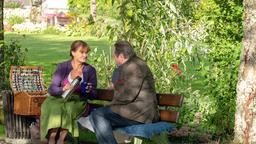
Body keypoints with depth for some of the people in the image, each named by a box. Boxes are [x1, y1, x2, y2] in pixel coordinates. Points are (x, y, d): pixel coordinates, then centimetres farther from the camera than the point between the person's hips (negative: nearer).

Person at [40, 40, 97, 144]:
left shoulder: (90, 70, 7)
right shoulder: (62, 67, 4)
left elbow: (94, 95, 7)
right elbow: (51, 89, -3)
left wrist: (88, 91, -16)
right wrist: (63, 89, -24)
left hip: (78, 101, 0)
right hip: (59, 98, 0)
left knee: (69, 107, -33)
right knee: (54, 107, -33)